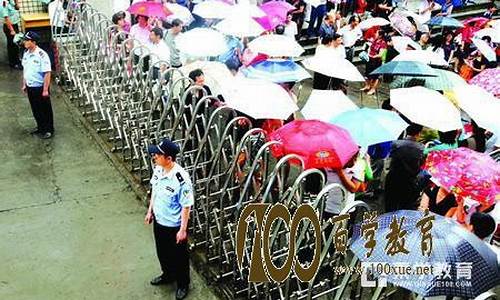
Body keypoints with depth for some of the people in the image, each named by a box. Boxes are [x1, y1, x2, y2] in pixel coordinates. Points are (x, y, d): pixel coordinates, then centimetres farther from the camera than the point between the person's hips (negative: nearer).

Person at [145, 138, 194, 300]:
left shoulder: (181, 178, -32)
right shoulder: (158, 169, -10)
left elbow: (186, 206, -23)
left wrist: (183, 229, -18)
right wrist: (150, 211, 15)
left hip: (174, 226, -7)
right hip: (158, 220, 7)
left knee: (179, 256, 15)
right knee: (162, 252, 27)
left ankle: (183, 284, 39)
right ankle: (168, 275, 53)